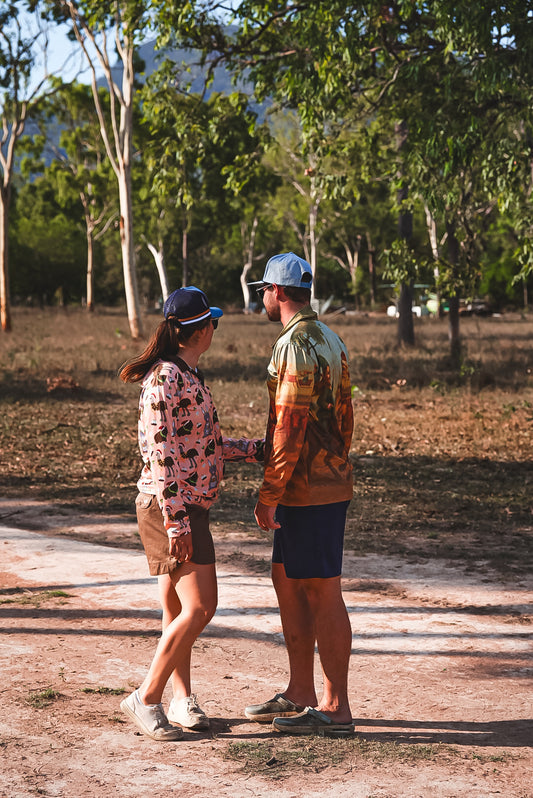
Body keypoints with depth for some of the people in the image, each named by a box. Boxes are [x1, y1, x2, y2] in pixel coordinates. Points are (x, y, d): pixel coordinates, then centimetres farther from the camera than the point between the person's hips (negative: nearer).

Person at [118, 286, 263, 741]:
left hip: (189, 506, 10)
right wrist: (175, 520, -23)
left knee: (179, 609, 14)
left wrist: (259, 450, 22)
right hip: (169, 505, -10)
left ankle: (182, 699, 22)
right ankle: (146, 699, -5)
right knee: (199, 608, -13)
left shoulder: (188, 375, 14)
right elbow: (160, 452, -20)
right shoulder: (165, 378, -16)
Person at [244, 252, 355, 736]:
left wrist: (267, 496, -16)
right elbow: (344, 418, 19)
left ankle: (336, 709, 2)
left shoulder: (295, 346, -17)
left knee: (322, 592, -4)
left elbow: (289, 428, -21)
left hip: (307, 491, -10)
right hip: (328, 483, 10)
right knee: (287, 582, 16)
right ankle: (300, 694, 22)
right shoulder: (329, 340, 15)